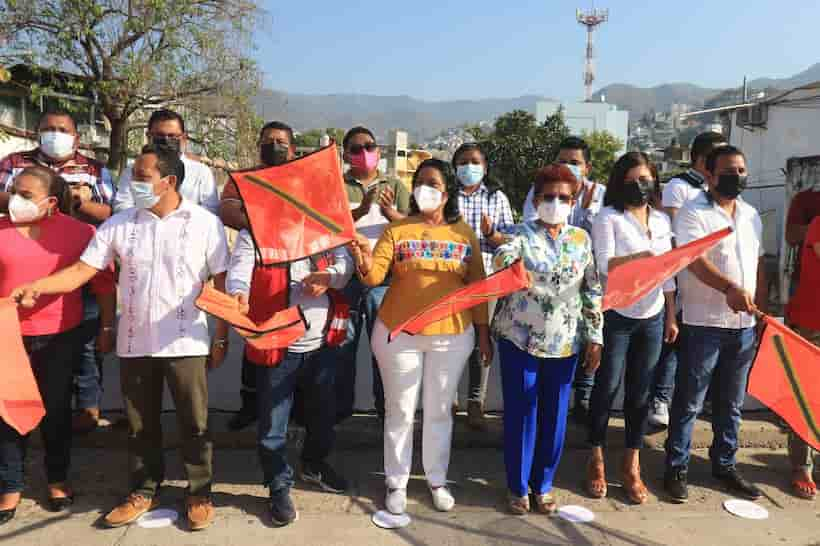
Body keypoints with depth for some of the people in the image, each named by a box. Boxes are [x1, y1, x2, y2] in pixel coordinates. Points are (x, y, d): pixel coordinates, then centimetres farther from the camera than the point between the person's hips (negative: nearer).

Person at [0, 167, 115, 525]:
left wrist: (107, 327, 0)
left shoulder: (78, 231, -5)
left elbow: (104, 282, 0)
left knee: (56, 409, 13)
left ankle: (57, 479, 32)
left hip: (61, 336, -1)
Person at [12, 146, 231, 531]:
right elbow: (82, 270, 0)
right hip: (134, 342, 3)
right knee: (140, 424, 16)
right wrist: (35, 287, -16)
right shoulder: (118, 224, 2)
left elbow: (222, 283, -3)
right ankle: (143, 491, 34)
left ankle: (199, 493, 25)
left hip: (185, 342, -3)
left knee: (194, 423, 7)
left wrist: (221, 338, -3)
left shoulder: (205, 223, -6)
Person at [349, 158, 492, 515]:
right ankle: (396, 482, 27)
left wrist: (483, 333, 3)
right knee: (400, 411, 10)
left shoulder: (465, 233, 2)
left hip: (452, 336, 1)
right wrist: (362, 255, -34)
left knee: (440, 411, 15)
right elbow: (373, 277, -13)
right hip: (399, 334, -1)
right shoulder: (397, 229, -3)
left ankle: (437, 479, 33)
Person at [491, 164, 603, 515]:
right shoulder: (522, 234, -5)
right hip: (519, 338, -3)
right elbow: (502, 260, -27)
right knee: (520, 413, 5)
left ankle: (543, 484, 30)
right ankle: (518, 487, 23)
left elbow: (593, 290, 7)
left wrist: (595, 336, 4)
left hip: (564, 342, 3)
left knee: (555, 415, 11)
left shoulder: (582, 239, 5)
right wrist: (507, 257, -51)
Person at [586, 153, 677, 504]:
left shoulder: (662, 220, 10)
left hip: (652, 318, 5)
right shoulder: (608, 218, -7)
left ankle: (632, 465, 23)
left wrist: (671, 317, 11)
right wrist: (646, 255, -29)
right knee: (606, 388, 4)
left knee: (640, 393, 10)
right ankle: (596, 460, 21)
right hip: (615, 317, -5)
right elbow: (605, 264, -18)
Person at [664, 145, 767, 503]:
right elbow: (695, 260, -23)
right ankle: (676, 469, 14)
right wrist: (729, 288, -39)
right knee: (689, 403, 3)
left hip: (744, 325, 6)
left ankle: (724, 465, 31)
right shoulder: (693, 213, -9)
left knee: (731, 403, 17)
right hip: (703, 324, -6)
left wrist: (764, 310, 13)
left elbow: (759, 264, 18)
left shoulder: (751, 215, 13)